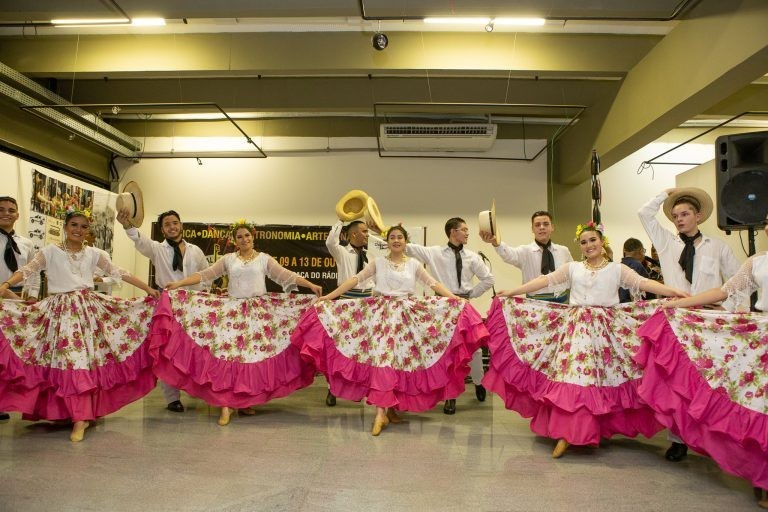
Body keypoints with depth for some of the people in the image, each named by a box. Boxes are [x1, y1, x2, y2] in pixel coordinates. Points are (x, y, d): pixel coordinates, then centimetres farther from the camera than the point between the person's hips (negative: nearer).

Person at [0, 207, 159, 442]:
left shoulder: (94, 254, 9)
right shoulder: (50, 252, 4)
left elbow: (119, 273, 6)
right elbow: (27, 270, -8)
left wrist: (148, 289, 0)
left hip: (89, 309, 1)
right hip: (60, 310, -1)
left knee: (86, 360, -6)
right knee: (69, 361, -8)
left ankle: (81, 416, -1)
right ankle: (82, 415, 1)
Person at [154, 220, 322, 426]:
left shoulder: (264, 258, 6)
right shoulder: (228, 259, 10)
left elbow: (286, 276, 0)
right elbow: (205, 274, 6)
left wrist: (311, 285, -9)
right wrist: (179, 283, -2)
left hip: (258, 312, 0)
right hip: (232, 311, 1)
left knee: (255, 353, -2)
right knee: (228, 352, -9)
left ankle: (246, 401, 12)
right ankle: (226, 404, -6)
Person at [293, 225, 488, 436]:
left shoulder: (414, 264, 10)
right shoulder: (378, 262, 7)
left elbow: (433, 283, 6)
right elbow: (355, 280, 2)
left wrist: (455, 299, -7)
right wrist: (329, 297, -5)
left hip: (407, 314, 1)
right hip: (381, 313, -1)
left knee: (401, 358, -2)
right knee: (382, 358, -13)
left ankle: (391, 408, 12)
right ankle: (382, 412, -12)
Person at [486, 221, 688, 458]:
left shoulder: (617, 269, 9)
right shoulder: (572, 267, 11)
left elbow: (643, 283, -2)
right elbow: (545, 281, 7)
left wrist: (676, 292, -16)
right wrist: (510, 292, 2)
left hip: (606, 330, 0)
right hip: (575, 327, 1)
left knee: (602, 377, -5)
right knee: (570, 376, -7)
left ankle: (597, 429, 11)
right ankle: (566, 434, -3)